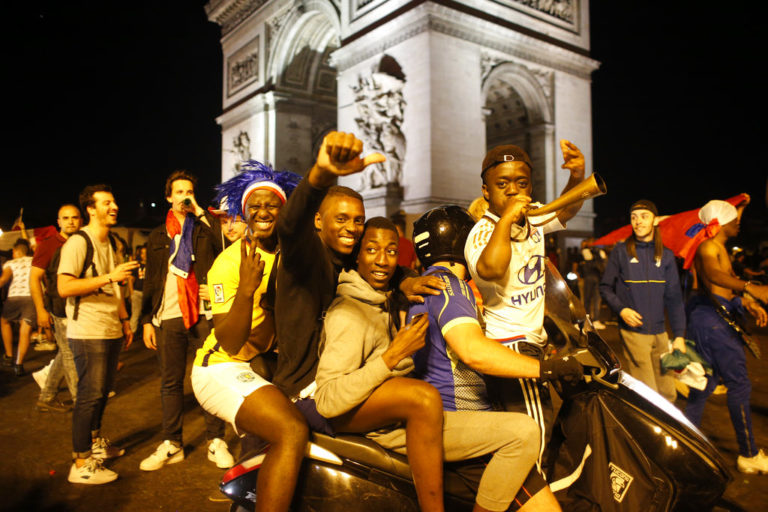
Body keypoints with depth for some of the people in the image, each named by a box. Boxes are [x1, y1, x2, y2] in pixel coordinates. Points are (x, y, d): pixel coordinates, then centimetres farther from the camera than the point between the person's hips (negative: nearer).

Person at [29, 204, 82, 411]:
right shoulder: (48, 245, -6)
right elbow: (34, 278, -10)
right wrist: (41, 310, -16)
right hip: (60, 310, -7)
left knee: (65, 354, 13)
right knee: (71, 355, -2)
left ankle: (46, 399, 26)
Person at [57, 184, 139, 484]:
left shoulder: (109, 243, 17)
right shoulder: (78, 243, -12)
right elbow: (64, 287, -21)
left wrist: (124, 320, 19)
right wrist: (109, 276, -26)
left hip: (111, 331, 8)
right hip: (88, 333, -8)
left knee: (103, 391, 17)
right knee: (90, 395, -5)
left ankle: (95, 442, 35)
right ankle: (81, 465, 4)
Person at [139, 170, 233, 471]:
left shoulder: (206, 229, 9)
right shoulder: (157, 237, 17)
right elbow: (150, 281, 15)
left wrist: (201, 215, -9)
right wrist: (146, 320, 8)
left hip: (203, 313, -2)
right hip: (168, 317, 3)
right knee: (170, 382, 7)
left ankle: (216, 441, 10)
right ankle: (171, 444, 18)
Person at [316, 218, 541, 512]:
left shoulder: (386, 298, 15)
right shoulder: (347, 312, -12)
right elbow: (327, 402, -23)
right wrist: (394, 354, -23)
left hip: (409, 419, 8)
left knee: (524, 432, -7)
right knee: (425, 396, -41)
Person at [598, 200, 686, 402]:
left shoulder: (666, 255, 10)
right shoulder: (621, 251, 1)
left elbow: (674, 298, 10)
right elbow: (605, 287, 4)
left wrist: (679, 335, 4)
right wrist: (621, 309, -13)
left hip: (659, 332, 4)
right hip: (633, 332, -4)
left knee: (668, 393, 9)